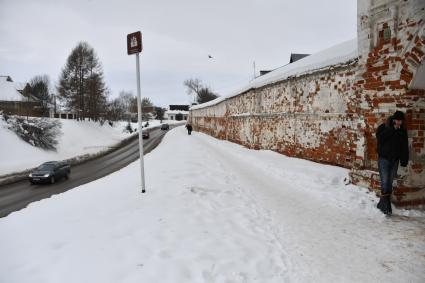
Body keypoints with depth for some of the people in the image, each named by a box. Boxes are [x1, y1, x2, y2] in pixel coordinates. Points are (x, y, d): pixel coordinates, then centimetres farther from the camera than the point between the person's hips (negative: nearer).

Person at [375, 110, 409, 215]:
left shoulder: (402, 130, 8)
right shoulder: (383, 127, -3)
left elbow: (405, 146, 10)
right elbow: (380, 138, -21)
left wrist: (404, 160, 3)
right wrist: (392, 129, -20)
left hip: (395, 160, 4)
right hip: (384, 159, -4)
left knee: (389, 183, 7)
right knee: (385, 183, -10)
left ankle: (382, 204, 17)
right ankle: (386, 206, -7)